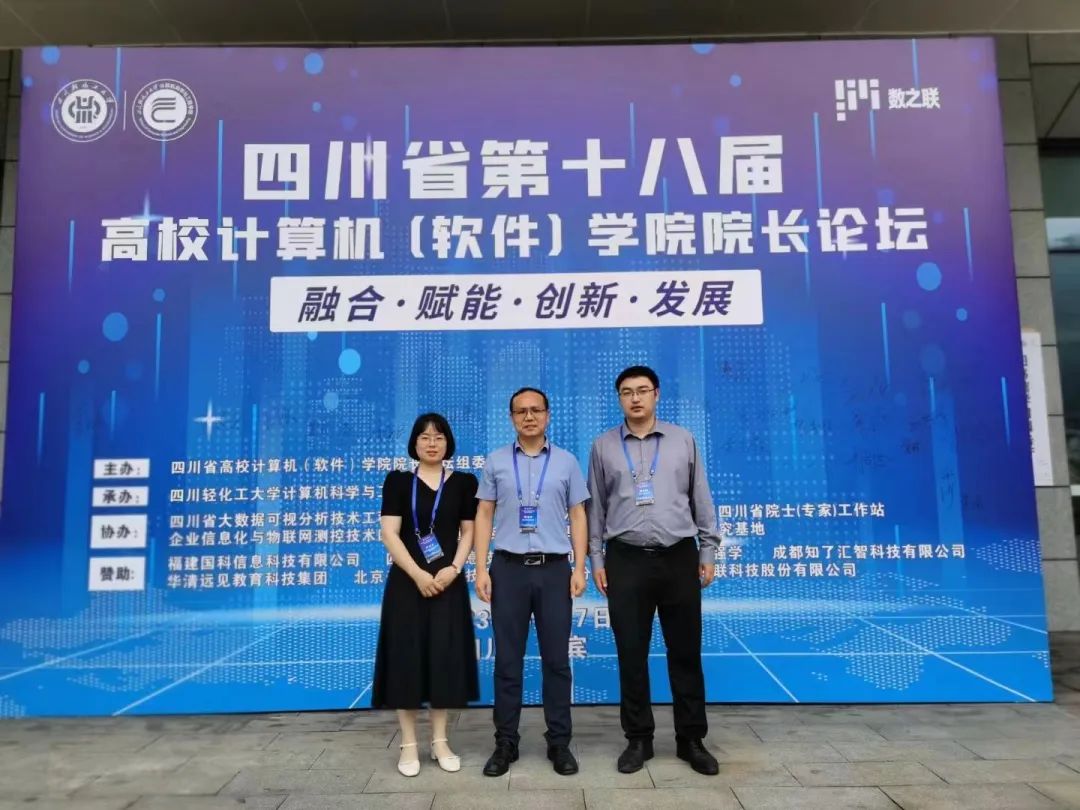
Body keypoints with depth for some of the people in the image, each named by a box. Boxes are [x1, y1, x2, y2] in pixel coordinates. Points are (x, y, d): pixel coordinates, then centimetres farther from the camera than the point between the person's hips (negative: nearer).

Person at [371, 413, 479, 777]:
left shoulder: (464, 482, 5)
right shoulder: (398, 481, 1)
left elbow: (469, 531, 5)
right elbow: (389, 534, -4)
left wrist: (453, 569, -11)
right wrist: (418, 574, -14)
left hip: (448, 582, 1)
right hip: (407, 582, -1)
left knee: (445, 656, 5)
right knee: (406, 656, 2)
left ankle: (440, 741, 19)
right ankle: (409, 744, 15)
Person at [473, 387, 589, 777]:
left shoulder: (566, 462, 6)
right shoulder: (495, 461, 6)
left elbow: (578, 516, 6)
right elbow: (484, 516, 5)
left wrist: (580, 567, -2)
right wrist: (481, 569, -2)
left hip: (554, 569, 0)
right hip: (509, 568, 0)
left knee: (556, 659, 6)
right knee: (507, 660, 7)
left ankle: (559, 742, 19)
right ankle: (506, 742, 19)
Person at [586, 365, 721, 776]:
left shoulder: (683, 440, 6)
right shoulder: (603, 446, 5)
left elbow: (701, 498, 8)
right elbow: (595, 506, 8)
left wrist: (708, 552, 5)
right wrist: (596, 559, 4)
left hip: (679, 558, 0)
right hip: (626, 561, 0)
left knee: (685, 653, 9)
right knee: (631, 655, 7)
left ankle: (691, 739, 24)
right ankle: (638, 739, 22)